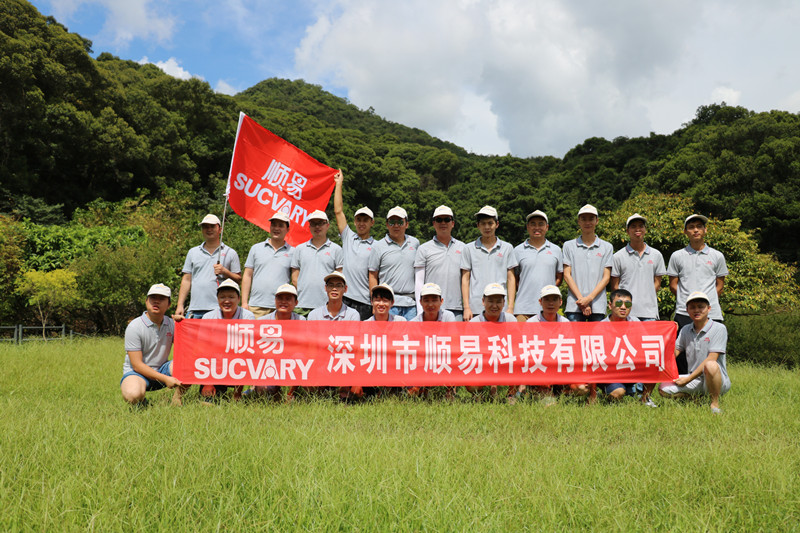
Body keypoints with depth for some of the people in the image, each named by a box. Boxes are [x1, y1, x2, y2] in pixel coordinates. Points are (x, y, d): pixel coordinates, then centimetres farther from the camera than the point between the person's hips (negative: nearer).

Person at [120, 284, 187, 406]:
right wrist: (165, 379, -24)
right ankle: (140, 401, 1)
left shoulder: (171, 324, 2)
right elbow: (137, 365, -17)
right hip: (137, 372, -4)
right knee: (132, 395, -38)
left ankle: (176, 401, -5)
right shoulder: (134, 327, -13)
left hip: (162, 370, 4)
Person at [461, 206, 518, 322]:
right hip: (475, 309, 0)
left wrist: (510, 307, 3)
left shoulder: (507, 248, 11)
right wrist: (466, 307, 0)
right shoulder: (469, 249, 10)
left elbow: (511, 279, 11)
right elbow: (465, 279, 9)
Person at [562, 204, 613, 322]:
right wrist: (581, 299, -8)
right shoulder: (569, 246, 11)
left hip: (598, 307, 1)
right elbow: (567, 275, 4)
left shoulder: (607, 247, 12)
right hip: (574, 305, 0)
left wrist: (589, 298, -9)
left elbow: (606, 277, 5)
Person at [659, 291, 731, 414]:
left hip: (719, 381, -5)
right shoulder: (685, 330, 10)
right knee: (663, 389, -16)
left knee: (710, 365, -39)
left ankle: (715, 404, -17)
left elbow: (711, 358, -15)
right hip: (694, 379, 5)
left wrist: (688, 379, -17)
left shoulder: (719, 328, -7)